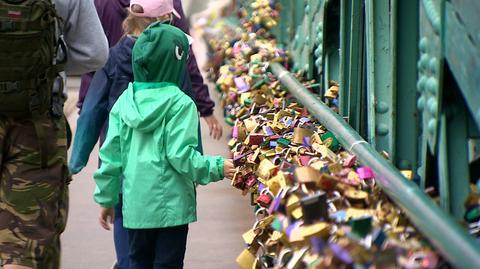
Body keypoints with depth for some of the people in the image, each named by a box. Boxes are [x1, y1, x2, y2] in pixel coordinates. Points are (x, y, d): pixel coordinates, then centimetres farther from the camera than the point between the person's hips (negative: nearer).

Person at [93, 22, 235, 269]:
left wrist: (106, 199, 12)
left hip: (135, 205, 4)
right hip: (170, 206, -4)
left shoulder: (124, 102, 2)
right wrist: (218, 167, -6)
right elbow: (181, 155, -17)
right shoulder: (180, 104, -12)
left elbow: (111, 155, 3)